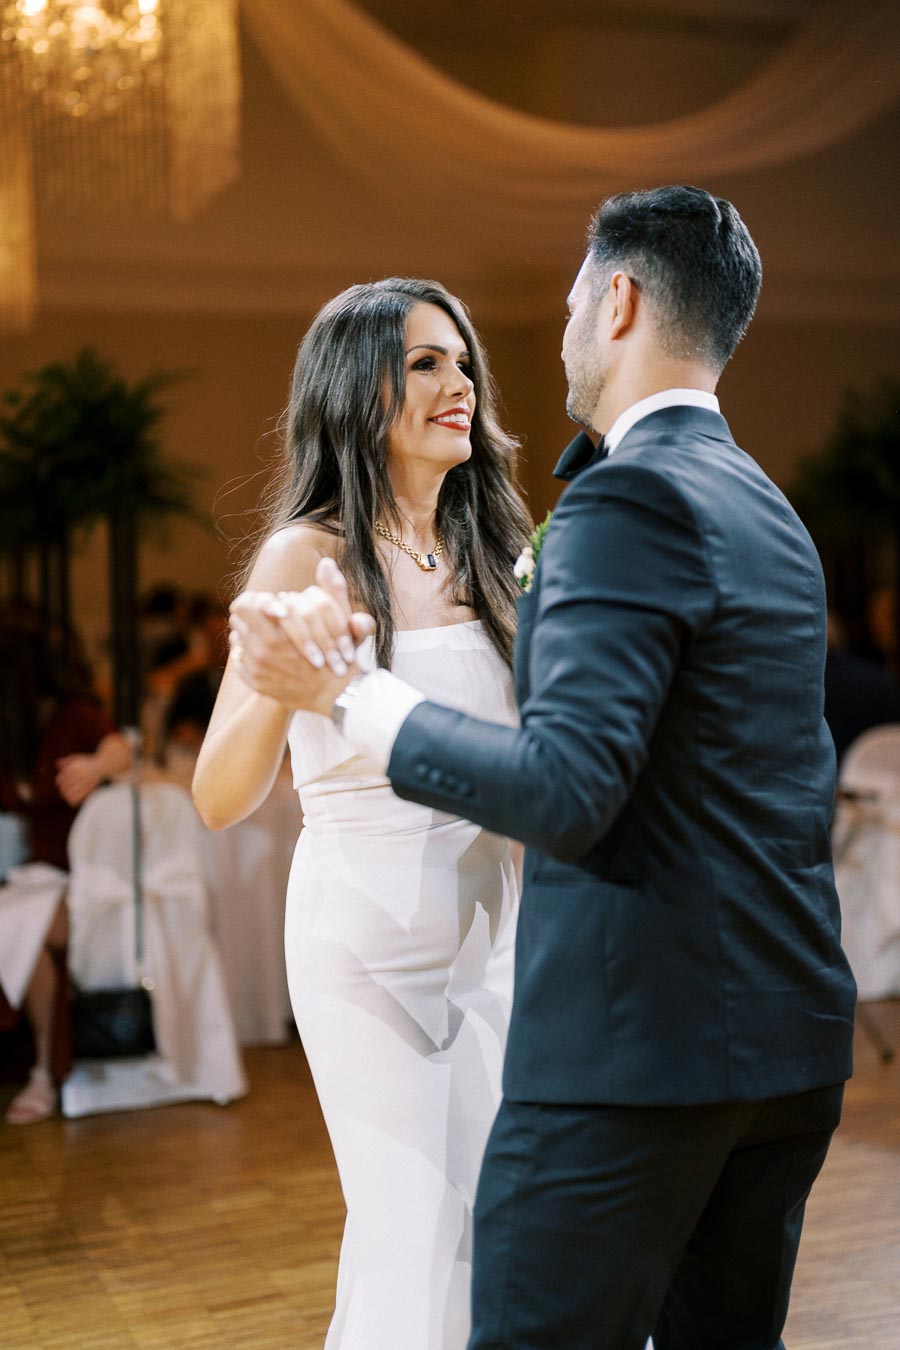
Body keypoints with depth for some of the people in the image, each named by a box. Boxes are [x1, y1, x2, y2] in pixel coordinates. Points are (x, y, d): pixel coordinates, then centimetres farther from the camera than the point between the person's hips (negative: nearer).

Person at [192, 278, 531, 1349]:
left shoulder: (486, 549, 6)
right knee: (411, 1232, -2)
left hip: (488, 926, 6)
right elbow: (218, 799, -15)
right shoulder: (309, 555, -10)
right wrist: (276, 686, -34)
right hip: (367, 931, -6)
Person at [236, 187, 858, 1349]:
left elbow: (567, 792, -23)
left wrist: (350, 694, -14)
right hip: (794, 1039, 9)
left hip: (635, 1041, -9)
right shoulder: (771, 514, 14)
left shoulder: (630, 497, -15)